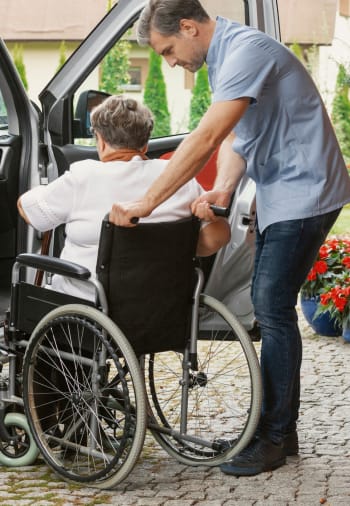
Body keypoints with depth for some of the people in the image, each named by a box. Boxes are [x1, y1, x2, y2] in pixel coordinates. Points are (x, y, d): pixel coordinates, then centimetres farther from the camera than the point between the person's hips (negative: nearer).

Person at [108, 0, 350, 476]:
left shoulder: (246, 51, -23)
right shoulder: (223, 57, 11)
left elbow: (205, 138, -31)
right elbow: (234, 139, 8)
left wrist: (146, 203, -31)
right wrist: (222, 190, -12)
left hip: (304, 193, -10)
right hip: (277, 194, 10)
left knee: (273, 309, -10)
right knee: (268, 306, 10)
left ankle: (274, 437, -2)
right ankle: (280, 427, 19)